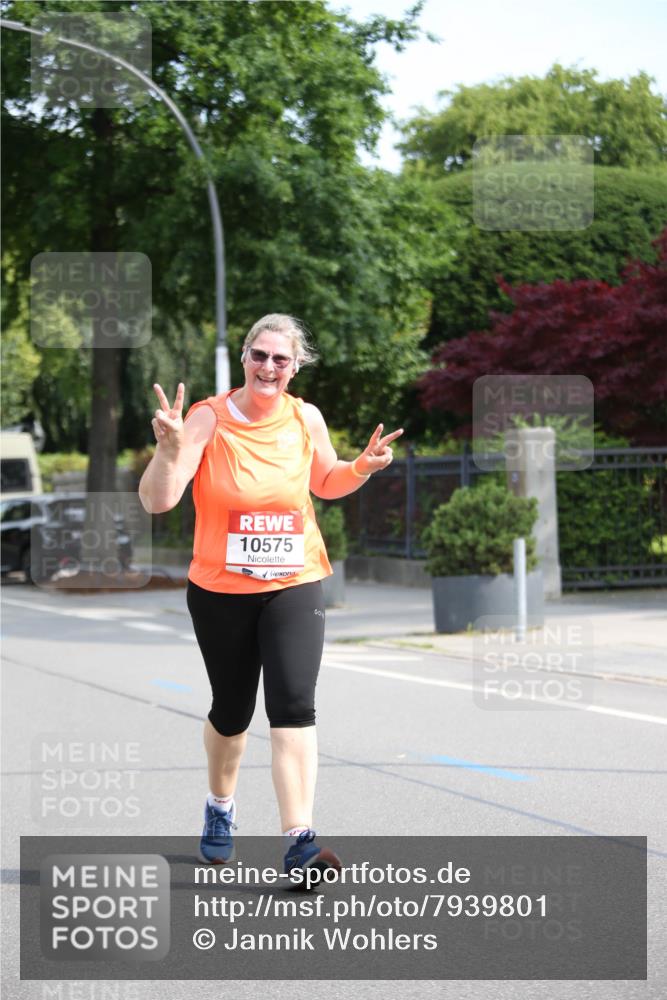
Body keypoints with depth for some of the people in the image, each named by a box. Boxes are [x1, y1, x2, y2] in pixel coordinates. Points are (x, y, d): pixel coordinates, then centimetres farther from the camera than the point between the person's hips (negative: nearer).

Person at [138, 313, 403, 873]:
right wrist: (169, 450, -36)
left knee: (294, 705, -16)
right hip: (219, 591, -1)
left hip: (294, 586, 1)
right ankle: (221, 807, 43)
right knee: (231, 710, 13)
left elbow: (325, 483, 18)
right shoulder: (208, 418, -11)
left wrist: (363, 468, -3)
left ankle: (299, 840, -21)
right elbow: (157, 501, -17)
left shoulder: (306, 419, -1)